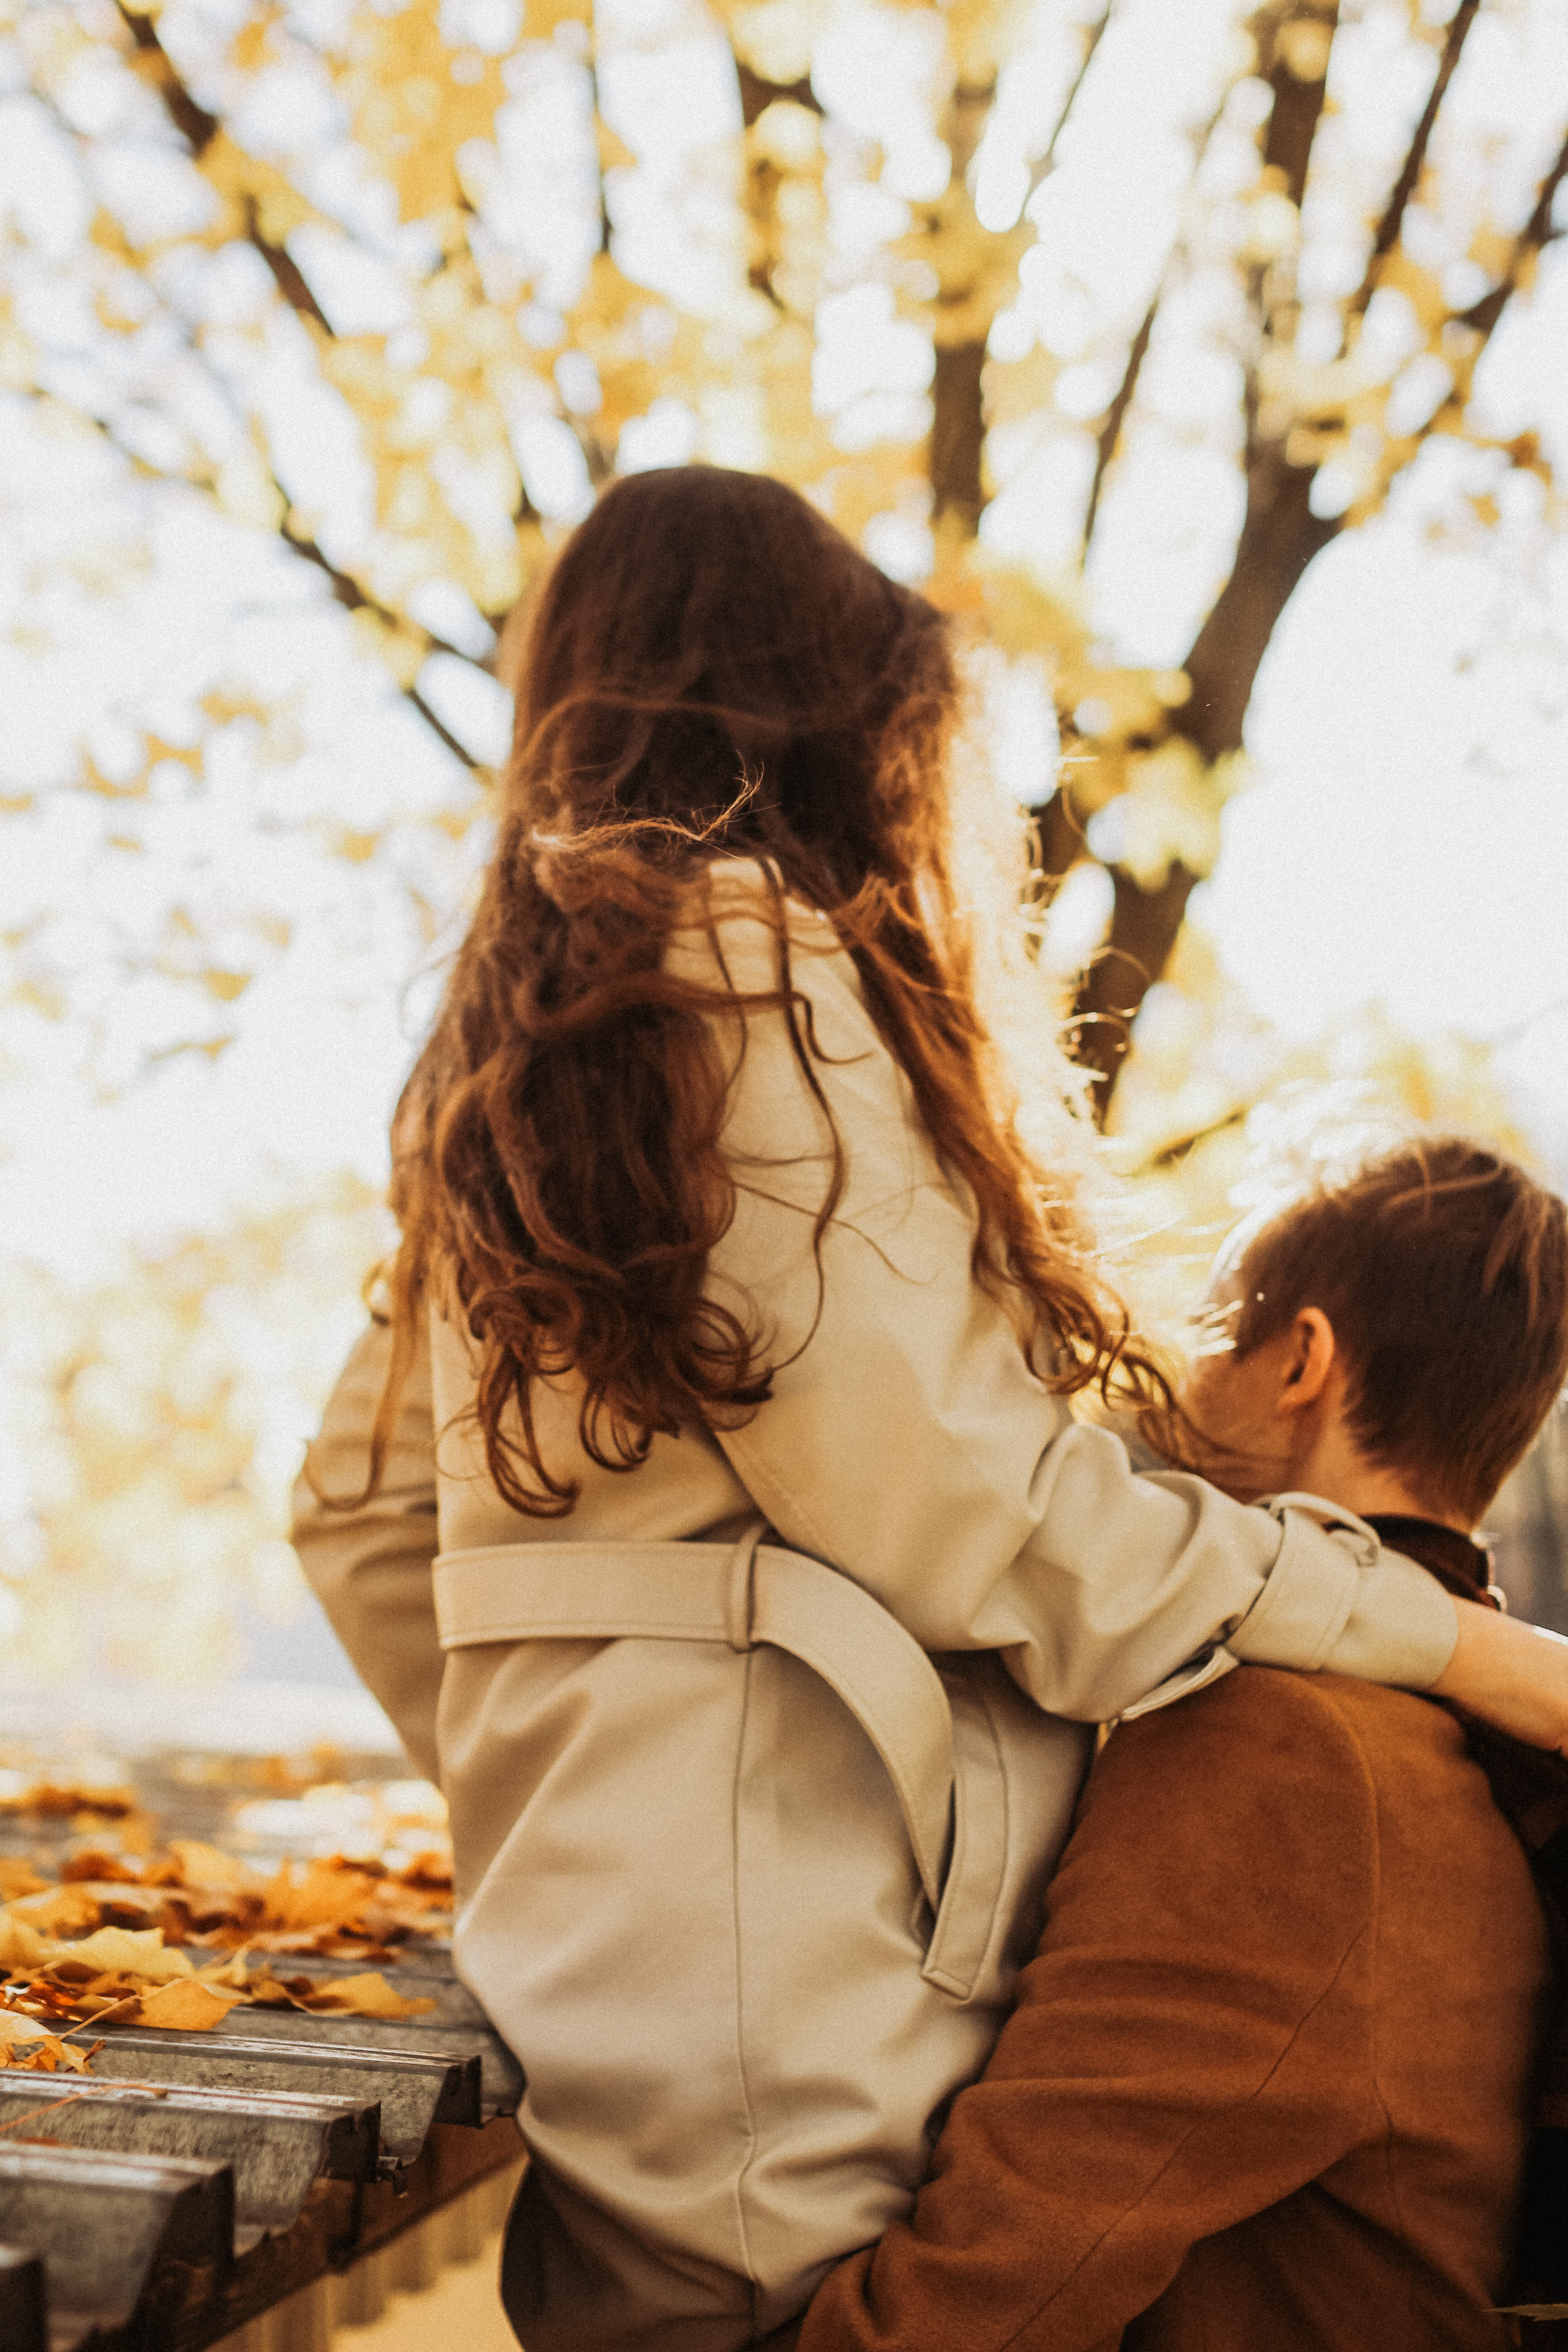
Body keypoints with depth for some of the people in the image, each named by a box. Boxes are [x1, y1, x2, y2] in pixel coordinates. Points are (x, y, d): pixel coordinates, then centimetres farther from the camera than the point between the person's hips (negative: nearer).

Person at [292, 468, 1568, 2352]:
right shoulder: (759, 980, -11)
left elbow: (361, 1508, 19)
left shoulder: (504, 1055, 15)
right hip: (786, 1996, -9)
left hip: (594, 1965, 9)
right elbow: (964, 1495, -17)